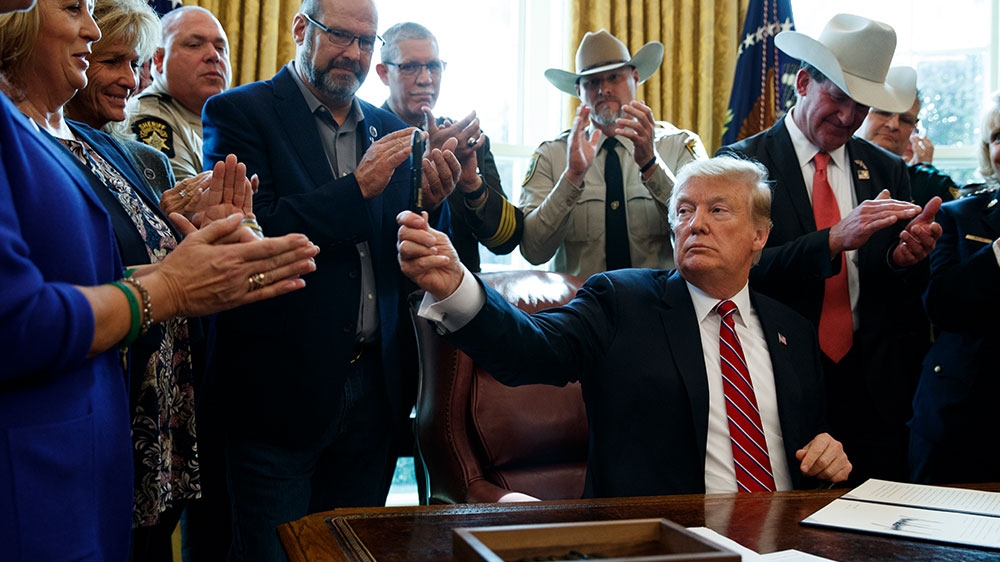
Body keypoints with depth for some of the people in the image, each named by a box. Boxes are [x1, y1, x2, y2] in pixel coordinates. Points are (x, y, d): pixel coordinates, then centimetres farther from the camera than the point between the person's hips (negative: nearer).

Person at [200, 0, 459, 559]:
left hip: (374, 391, 5)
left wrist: (432, 202, -8)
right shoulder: (241, 113, -3)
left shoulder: (391, 132, 13)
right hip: (284, 388, -5)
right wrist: (358, 187, -17)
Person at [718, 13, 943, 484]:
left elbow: (907, 297, 7)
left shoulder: (888, 172, 9)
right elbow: (743, 271, -15)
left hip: (871, 390, 4)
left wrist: (906, 257, -16)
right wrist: (835, 239, -26)